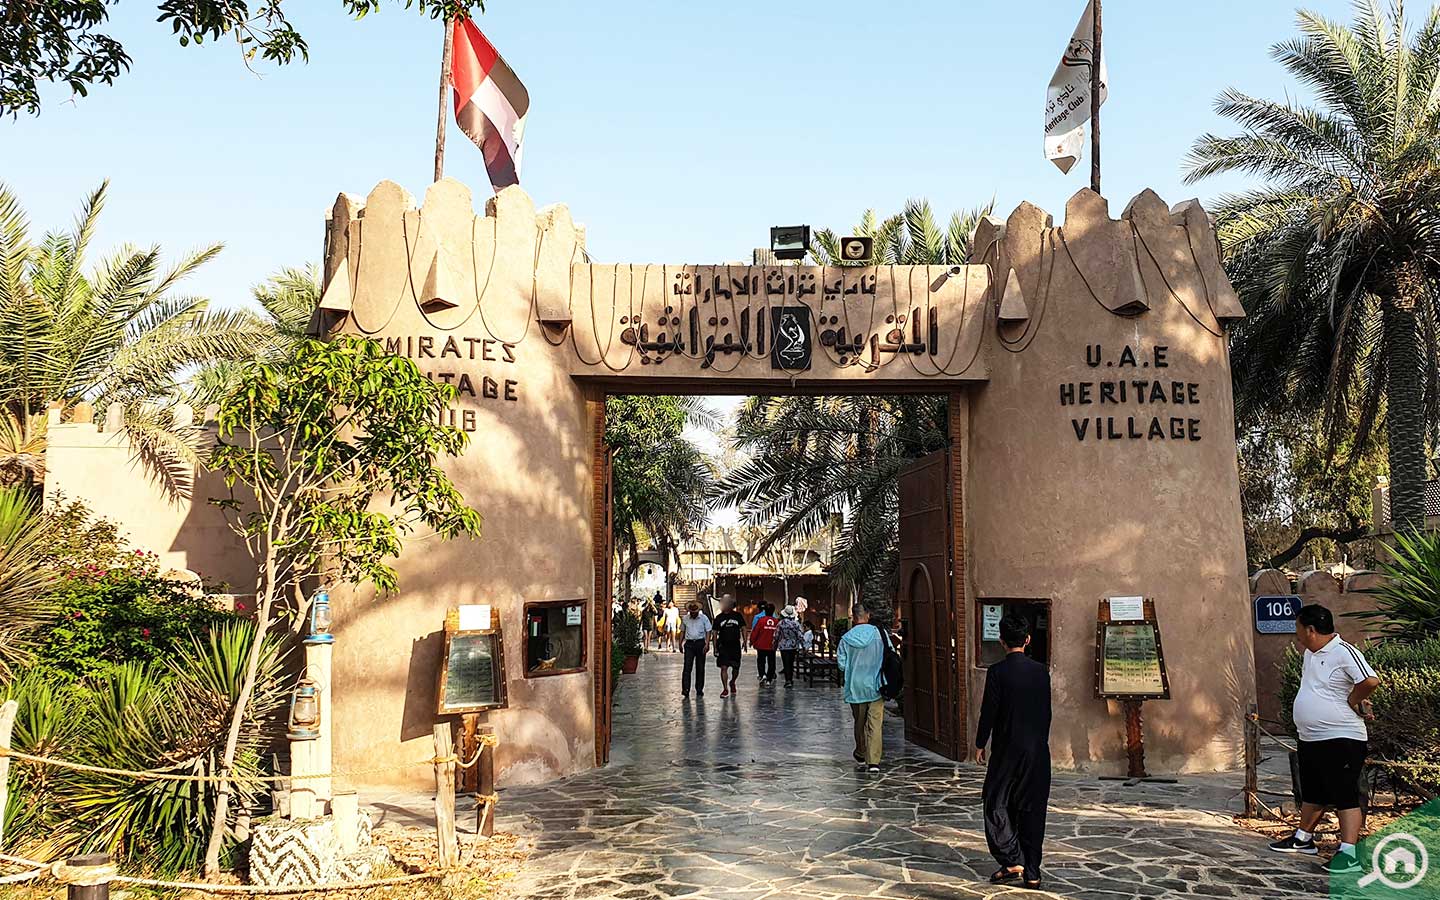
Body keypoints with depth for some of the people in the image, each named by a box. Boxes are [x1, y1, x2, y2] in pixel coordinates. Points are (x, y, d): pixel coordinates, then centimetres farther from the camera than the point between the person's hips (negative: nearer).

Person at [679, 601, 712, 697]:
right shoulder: (685, 618, 5)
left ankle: (699, 690, 16)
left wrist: (707, 644, -10)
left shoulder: (703, 618, 0)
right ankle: (685, 689, -14)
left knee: (700, 668, 6)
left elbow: (708, 631, 0)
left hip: (700, 643, 0)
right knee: (687, 667, -10)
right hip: (689, 643, 1)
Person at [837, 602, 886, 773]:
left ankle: (860, 757, 31)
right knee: (875, 724, -2)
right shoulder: (879, 634, -6)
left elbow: (842, 665, -4)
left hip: (856, 687, 1)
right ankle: (873, 761, -10)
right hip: (876, 686, -1)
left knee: (859, 723, 17)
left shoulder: (846, 639, -6)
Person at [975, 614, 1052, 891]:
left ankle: (1012, 861, -3)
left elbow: (988, 712, -11)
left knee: (996, 805, 9)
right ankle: (1032, 873, 13)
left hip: (1007, 750, -4)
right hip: (1038, 751, 4)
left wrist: (980, 744, 2)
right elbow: (1046, 712, 7)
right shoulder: (1041, 671, 0)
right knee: (1032, 810, 10)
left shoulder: (997, 672, -13)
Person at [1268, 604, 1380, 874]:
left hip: (1341, 740, -10)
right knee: (1311, 794, 21)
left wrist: (1352, 702, -15)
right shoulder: (1310, 654, 11)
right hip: (1310, 739, 10)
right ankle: (1303, 839, 34)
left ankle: (1348, 853, -6)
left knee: (1346, 797, -6)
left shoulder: (1344, 652, -18)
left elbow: (1371, 681, -30)